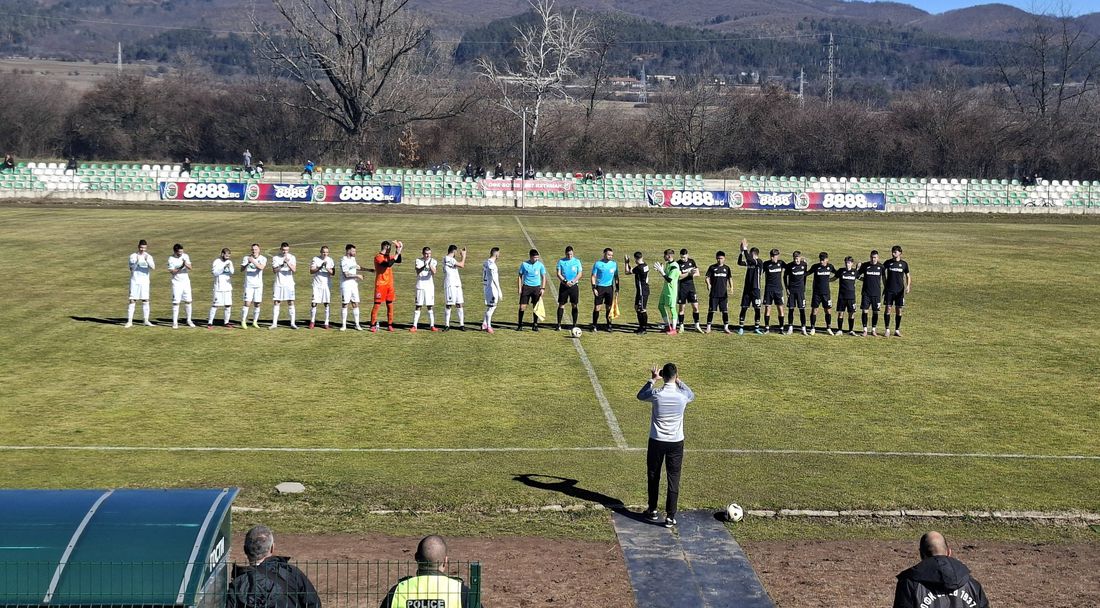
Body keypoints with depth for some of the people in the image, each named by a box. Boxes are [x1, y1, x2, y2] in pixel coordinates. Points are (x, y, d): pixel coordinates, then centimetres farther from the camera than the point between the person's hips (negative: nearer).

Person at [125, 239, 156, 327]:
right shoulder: (133, 256, -1)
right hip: (134, 281, -2)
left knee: (145, 300, 3)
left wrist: (147, 261, -28)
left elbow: (153, 267, -12)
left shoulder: (149, 257, 3)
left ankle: (146, 320, 10)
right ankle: (129, 321, -5)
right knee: (132, 300, -4)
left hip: (145, 281, 2)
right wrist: (137, 261, -25)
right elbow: (132, 269, -10)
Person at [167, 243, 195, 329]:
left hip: (186, 282, 3)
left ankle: (189, 320, 16)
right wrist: (180, 268, -24)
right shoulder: (171, 259, -8)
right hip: (176, 283, -3)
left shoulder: (185, 256, 2)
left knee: (188, 301, 5)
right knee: (176, 302, -6)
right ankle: (175, 322, -2)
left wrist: (186, 264, -25)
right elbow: (171, 271, -12)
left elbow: (190, 268, -4)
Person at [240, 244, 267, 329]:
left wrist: (253, 261, -29)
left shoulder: (263, 259, 0)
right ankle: (243, 321, -3)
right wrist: (247, 263, -23)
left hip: (258, 284, 1)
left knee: (257, 304, 5)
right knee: (247, 303, -10)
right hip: (249, 284, -1)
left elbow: (261, 267, -20)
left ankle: (255, 322, 17)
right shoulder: (247, 258, 1)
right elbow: (242, 269, -7)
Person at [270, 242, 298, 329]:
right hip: (278, 283, 0)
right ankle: (274, 323, 4)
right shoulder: (275, 257, 1)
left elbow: (294, 270, -9)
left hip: (289, 284, 0)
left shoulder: (292, 257, 2)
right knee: (276, 303, 0)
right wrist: (282, 264, -22)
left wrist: (288, 263, -23)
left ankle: (293, 323, 1)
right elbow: (275, 270, -8)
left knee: (291, 303, -2)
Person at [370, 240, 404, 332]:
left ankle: (390, 325, 13)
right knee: (377, 305, -5)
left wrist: (399, 252, 3)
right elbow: (388, 264, -25)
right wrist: (397, 253, -21)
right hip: (381, 284, -7)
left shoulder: (389, 257, 13)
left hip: (389, 284, 7)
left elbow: (398, 261, 17)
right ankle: (373, 325, -2)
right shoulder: (378, 257, -12)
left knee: (390, 305, 7)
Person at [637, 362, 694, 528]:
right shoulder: (683, 395, -11)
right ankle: (670, 516, 4)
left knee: (653, 477, 16)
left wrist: (652, 380, 12)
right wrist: (679, 381, 16)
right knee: (674, 479, 5)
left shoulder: (656, 394, -15)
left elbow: (640, 396, 9)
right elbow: (692, 395, 15)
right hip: (676, 442, 0)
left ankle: (652, 511, 28)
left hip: (656, 442, 0)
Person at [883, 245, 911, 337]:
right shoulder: (888, 263, 2)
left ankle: (897, 330, 12)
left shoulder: (904, 264, 4)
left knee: (898, 310, 3)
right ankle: (887, 329, 2)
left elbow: (908, 276, 11)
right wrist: (884, 286, 2)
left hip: (900, 290, 1)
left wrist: (908, 286, -5)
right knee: (888, 309, -5)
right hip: (889, 290, -1)